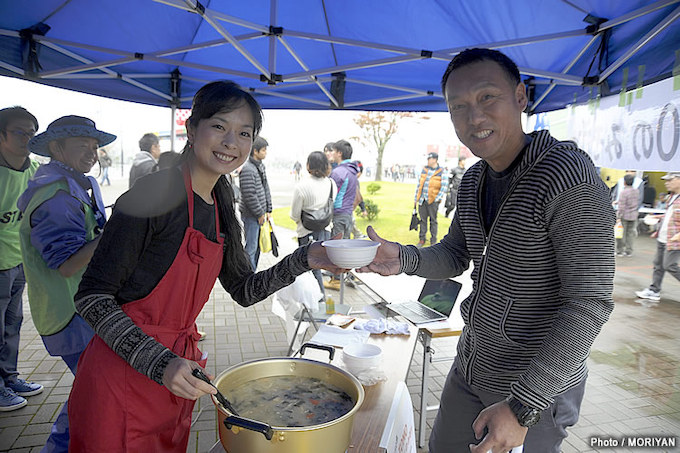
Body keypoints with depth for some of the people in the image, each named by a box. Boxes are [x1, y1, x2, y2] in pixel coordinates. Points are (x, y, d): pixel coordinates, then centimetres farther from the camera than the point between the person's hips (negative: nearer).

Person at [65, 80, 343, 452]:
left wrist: (303, 260, -4)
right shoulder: (156, 195, -18)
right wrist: (161, 364, -26)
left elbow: (244, 290, 10)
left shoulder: (220, 211, 5)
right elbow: (92, 297, -17)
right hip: (123, 376, -7)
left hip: (175, 374, 7)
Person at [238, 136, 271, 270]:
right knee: (251, 247, -3)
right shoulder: (247, 169, -18)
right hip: (251, 215, -9)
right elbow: (249, 195, -21)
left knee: (258, 245, 17)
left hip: (260, 214, 9)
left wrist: (268, 210, 12)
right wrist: (260, 214, -14)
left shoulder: (261, 165, 12)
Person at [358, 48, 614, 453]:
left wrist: (522, 406, -24)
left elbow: (590, 305, -25)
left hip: (537, 388, -7)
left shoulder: (570, 178, -23)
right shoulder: (473, 181, 2)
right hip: (470, 369, 8)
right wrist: (403, 258, -12)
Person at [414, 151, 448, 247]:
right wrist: (415, 198, 12)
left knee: (433, 221, 2)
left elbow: (444, 187, -8)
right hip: (422, 200, 4)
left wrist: (437, 199, -14)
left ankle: (433, 241, 11)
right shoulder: (424, 169, 10)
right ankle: (422, 239, 17)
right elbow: (419, 184, 14)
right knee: (422, 220, 8)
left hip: (433, 201, -4)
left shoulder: (442, 172, -4)